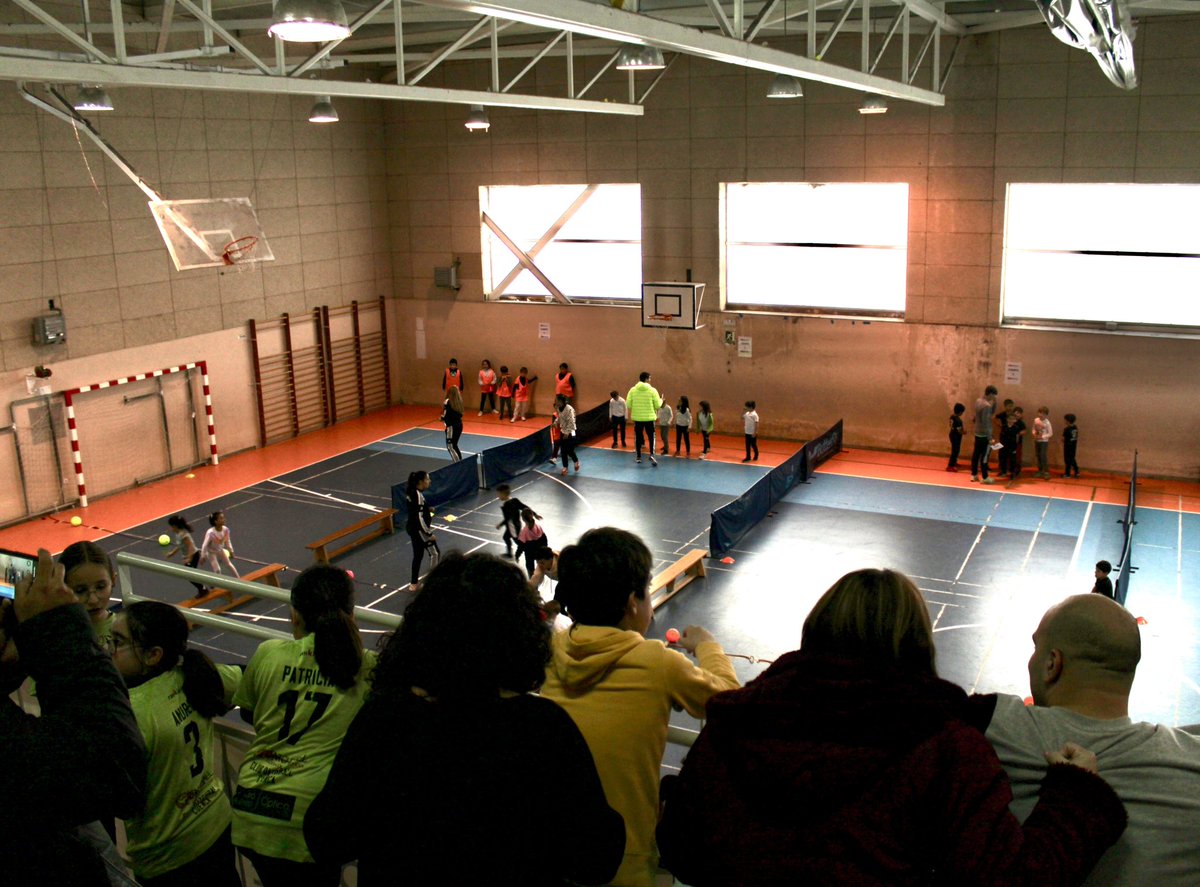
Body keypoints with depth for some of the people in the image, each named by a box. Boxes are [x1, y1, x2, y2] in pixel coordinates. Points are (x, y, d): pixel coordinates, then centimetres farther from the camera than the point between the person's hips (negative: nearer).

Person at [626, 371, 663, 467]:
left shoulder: (633, 390, -3)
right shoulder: (652, 390, -8)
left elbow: (628, 404, -3)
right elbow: (658, 405, -4)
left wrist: (630, 413, 17)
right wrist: (661, 400, 17)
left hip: (637, 418, 2)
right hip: (649, 418, -2)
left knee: (638, 437, 12)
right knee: (651, 437, 7)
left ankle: (638, 457, 17)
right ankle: (651, 455, -9)